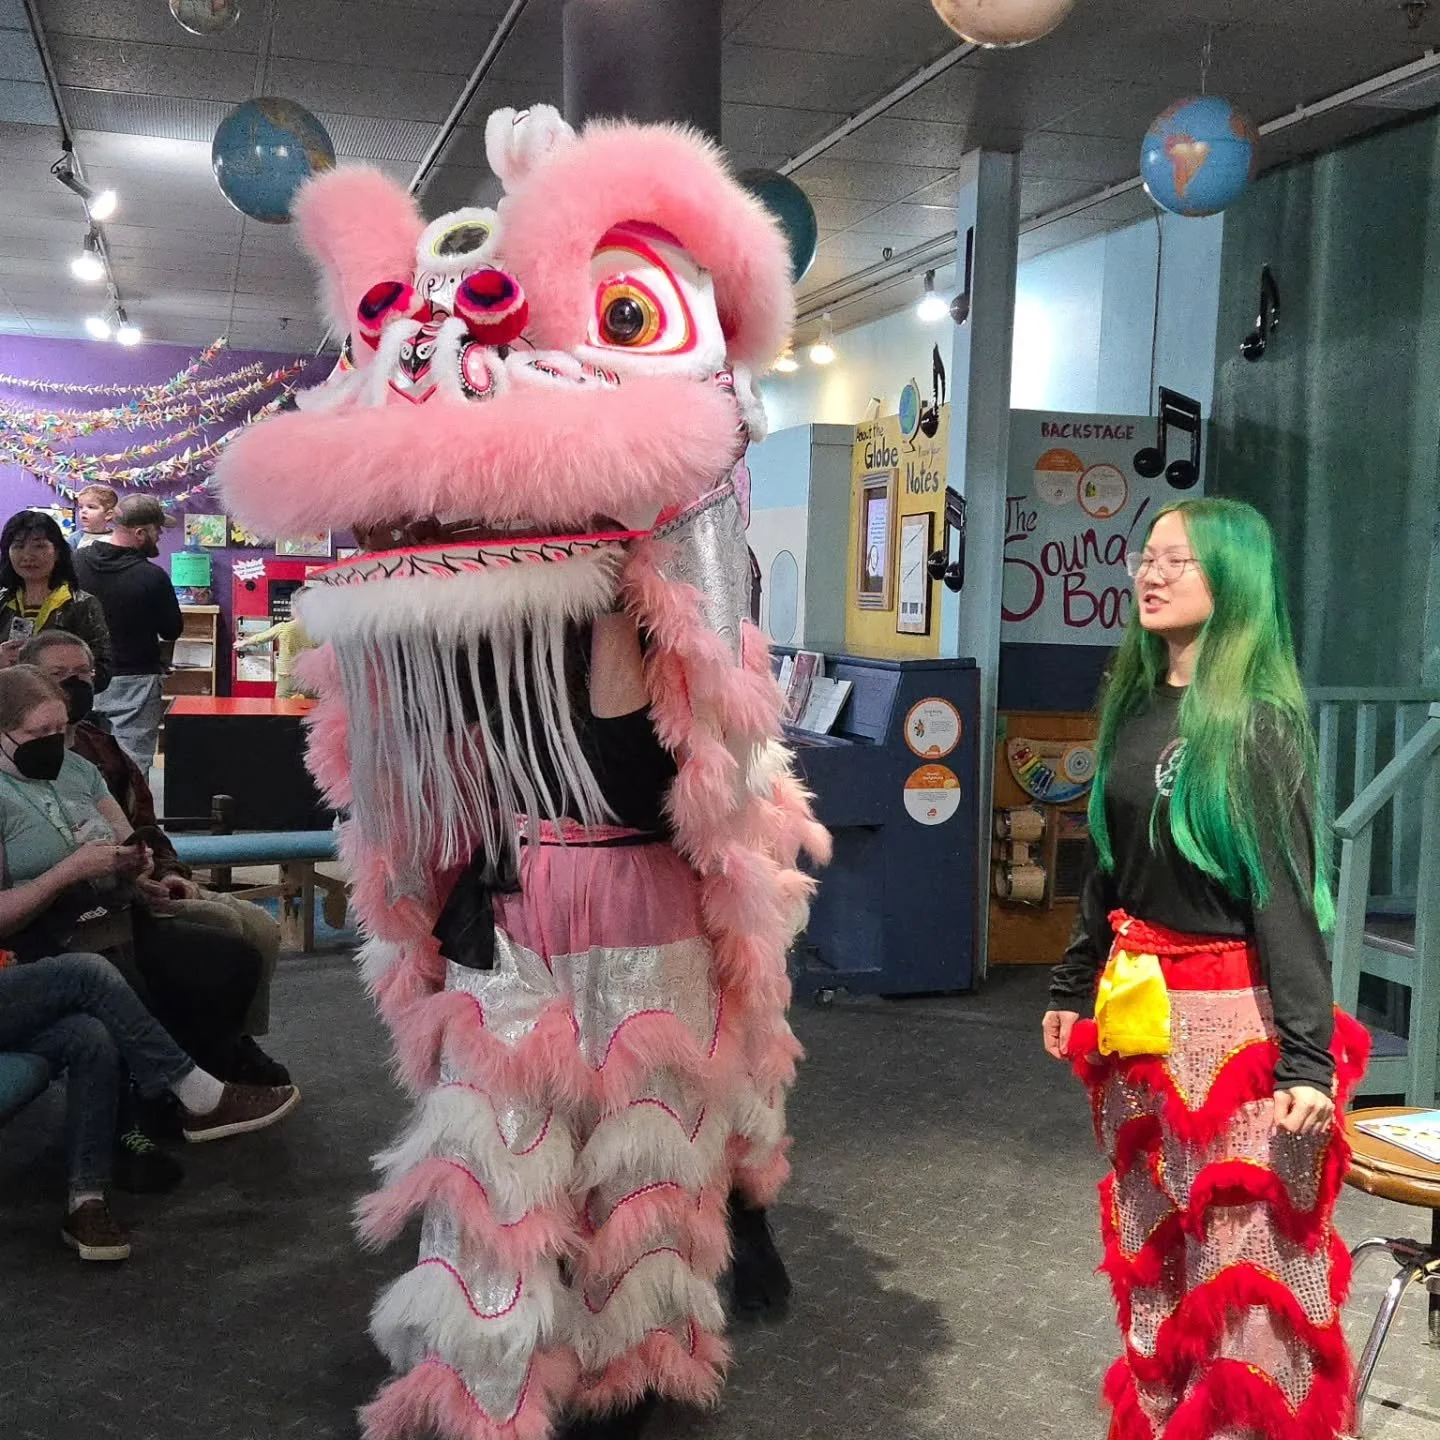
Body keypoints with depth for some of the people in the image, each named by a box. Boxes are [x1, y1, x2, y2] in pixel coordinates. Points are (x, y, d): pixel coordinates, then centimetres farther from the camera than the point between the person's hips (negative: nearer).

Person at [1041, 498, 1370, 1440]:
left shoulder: (1259, 720, -11)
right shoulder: (1137, 708, 9)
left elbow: (1287, 892, -15)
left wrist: (1308, 1056, -19)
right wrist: (1073, 988, 18)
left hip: (1231, 1016, -7)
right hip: (1139, 1012, 7)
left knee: (1241, 1256, 0)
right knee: (1153, 1246, 16)